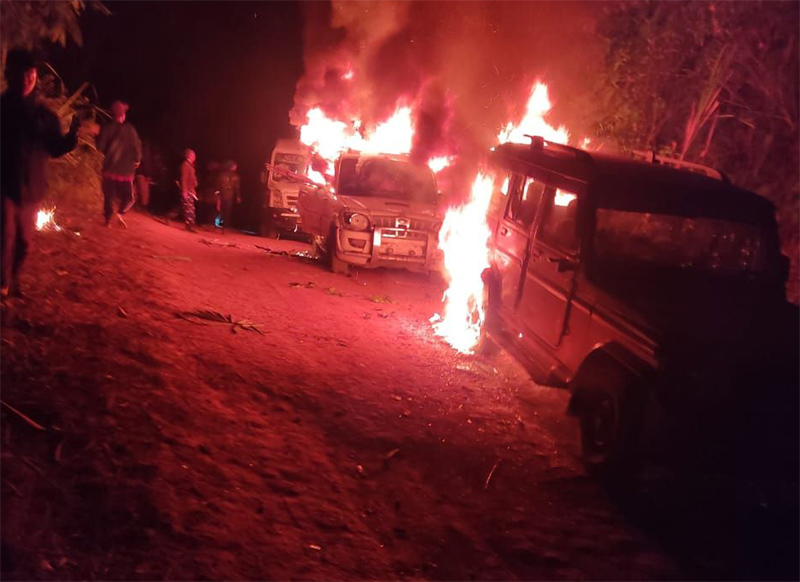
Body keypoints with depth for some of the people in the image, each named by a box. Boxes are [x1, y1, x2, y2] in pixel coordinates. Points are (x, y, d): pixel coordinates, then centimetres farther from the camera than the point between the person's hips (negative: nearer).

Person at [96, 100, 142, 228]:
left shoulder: (107, 128, -3)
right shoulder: (129, 129, -7)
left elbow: (100, 147, -4)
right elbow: (137, 146, -9)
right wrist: (137, 160, 8)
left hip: (109, 168, 2)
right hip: (125, 169, -2)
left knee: (109, 195, 13)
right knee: (129, 197, 10)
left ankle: (108, 219, 10)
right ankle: (120, 213, -12)